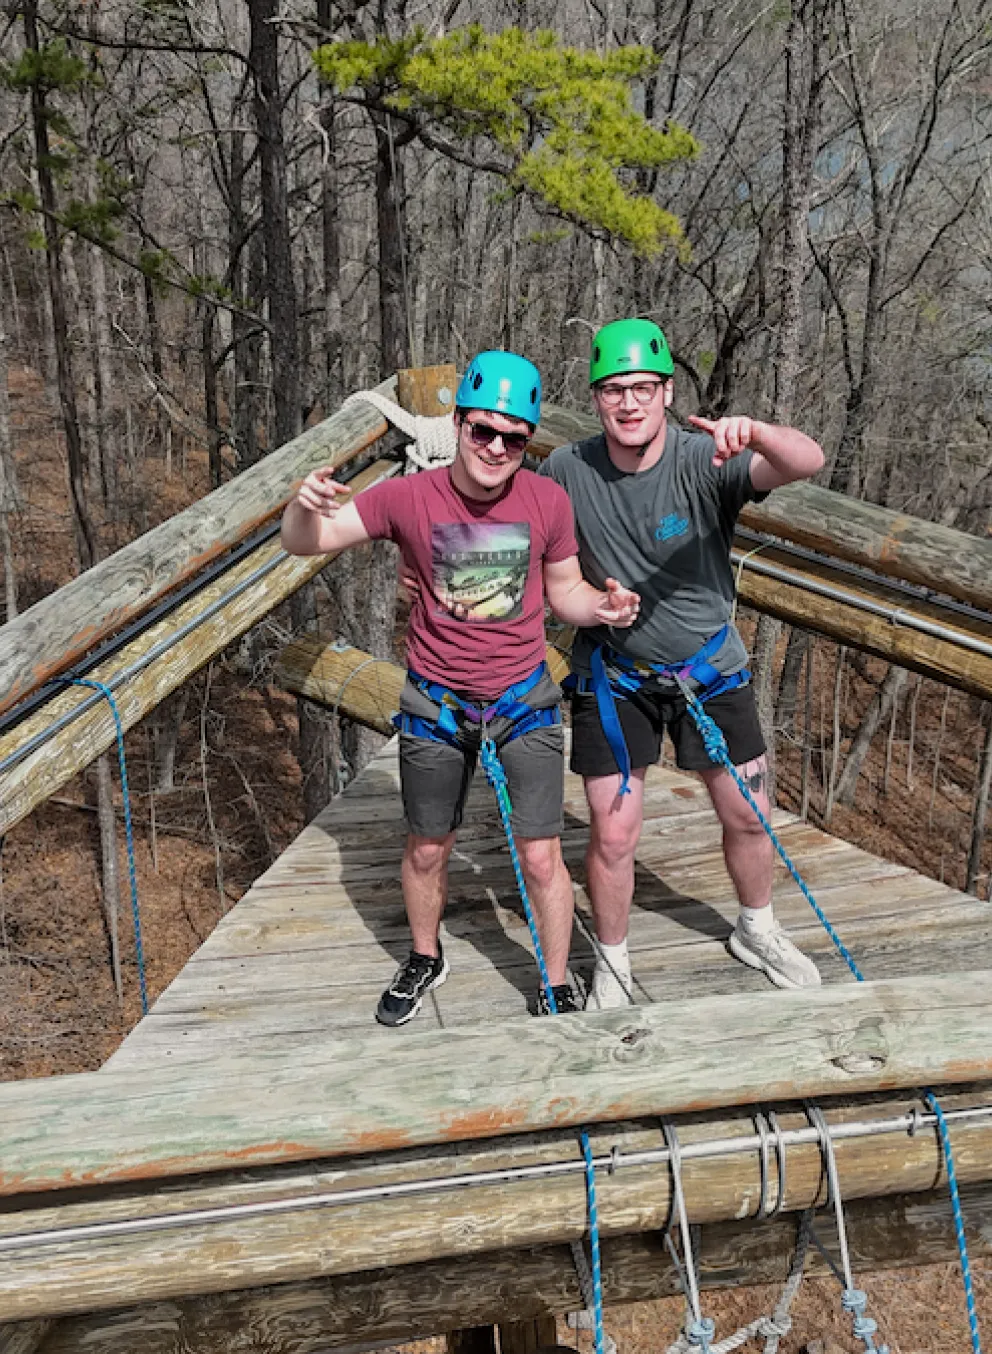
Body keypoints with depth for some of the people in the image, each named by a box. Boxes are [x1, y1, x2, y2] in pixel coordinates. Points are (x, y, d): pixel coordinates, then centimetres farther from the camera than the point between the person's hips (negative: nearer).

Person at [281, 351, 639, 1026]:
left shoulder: (548, 501, -10)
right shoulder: (410, 498, -14)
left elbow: (563, 590, 4)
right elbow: (304, 543, -12)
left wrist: (602, 606, -19)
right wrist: (308, 505, -36)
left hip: (524, 698, 0)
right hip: (435, 703, 1)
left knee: (541, 858, 2)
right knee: (427, 850, 17)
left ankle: (558, 989, 26)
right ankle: (425, 960, 44)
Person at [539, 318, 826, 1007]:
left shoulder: (705, 459, -19)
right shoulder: (567, 470, -14)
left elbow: (808, 462, -35)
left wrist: (754, 431, -54)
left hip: (710, 666, 1)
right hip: (615, 673, 0)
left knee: (749, 816, 13)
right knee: (613, 834, 0)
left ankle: (757, 931, 42)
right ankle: (612, 966, 26)